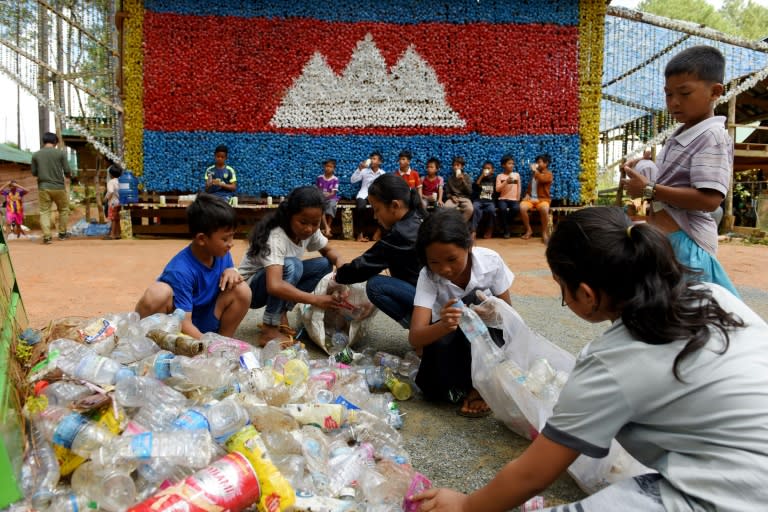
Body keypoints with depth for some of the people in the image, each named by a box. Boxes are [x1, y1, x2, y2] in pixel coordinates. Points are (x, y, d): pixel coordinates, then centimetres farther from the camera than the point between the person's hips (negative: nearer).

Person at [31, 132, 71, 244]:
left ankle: (46, 235, -5)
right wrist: (68, 175, 17)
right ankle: (62, 233, 21)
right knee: (63, 209, 16)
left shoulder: (36, 155, 2)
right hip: (59, 187, -1)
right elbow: (67, 171, -6)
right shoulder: (60, 153, -5)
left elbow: (34, 172, 8)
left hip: (43, 187, 1)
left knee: (44, 211, 5)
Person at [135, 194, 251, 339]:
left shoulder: (222, 254, -7)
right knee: (158, 293, -36)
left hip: (203, 323, 6)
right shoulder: (181, 271, -27)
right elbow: (183, 323, -28)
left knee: (242, 290, -15)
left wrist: (232, 271, -13)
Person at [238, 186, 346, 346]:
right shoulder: (276, 237, -32)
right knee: (290, 265, -34)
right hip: (250, 287, -8)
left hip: (276, 286, 8)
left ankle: (281, 314, -7)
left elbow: (329, 250, 7)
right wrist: (315, 299, -44)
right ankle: (269, 328, -24)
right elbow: (274, 286, -45)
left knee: (324, 265, -8)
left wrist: (340, 263, -17)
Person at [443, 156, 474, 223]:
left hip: (465, 198, -1)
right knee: (445, 208, -33)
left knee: (469, 209, -35)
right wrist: (451, 196, -10)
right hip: (454, 198, 1)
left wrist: (463, 180, -12)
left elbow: (470, 192, -3)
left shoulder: (466, 176, 6)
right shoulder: (450, 178, 12)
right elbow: (447, 193, 13)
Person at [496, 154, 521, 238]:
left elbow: (518, 188, 13)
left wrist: (518, 200, 3)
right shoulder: (500, 176, 5)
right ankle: (506, 230, -17)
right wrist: (506, 182, -15)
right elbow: (497, 189, -5)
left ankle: (504, 223, -7)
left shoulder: (517, 175, 12)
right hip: (503, 199, -1)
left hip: (513, 199, 2)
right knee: (503, 209, -35)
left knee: (516, 208, -33)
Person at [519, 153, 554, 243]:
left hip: (542, 199, -5)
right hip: (531, 198, 5)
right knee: (522, 207, -30)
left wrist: (535, 170, -8)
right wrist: (527, 194, 10)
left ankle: (544, 233, -23)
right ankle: (528, 230, -14)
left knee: (544, 209, -40)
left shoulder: (548, 174, 2)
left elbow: (542, 179, -21)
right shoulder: (534, 173, 23)